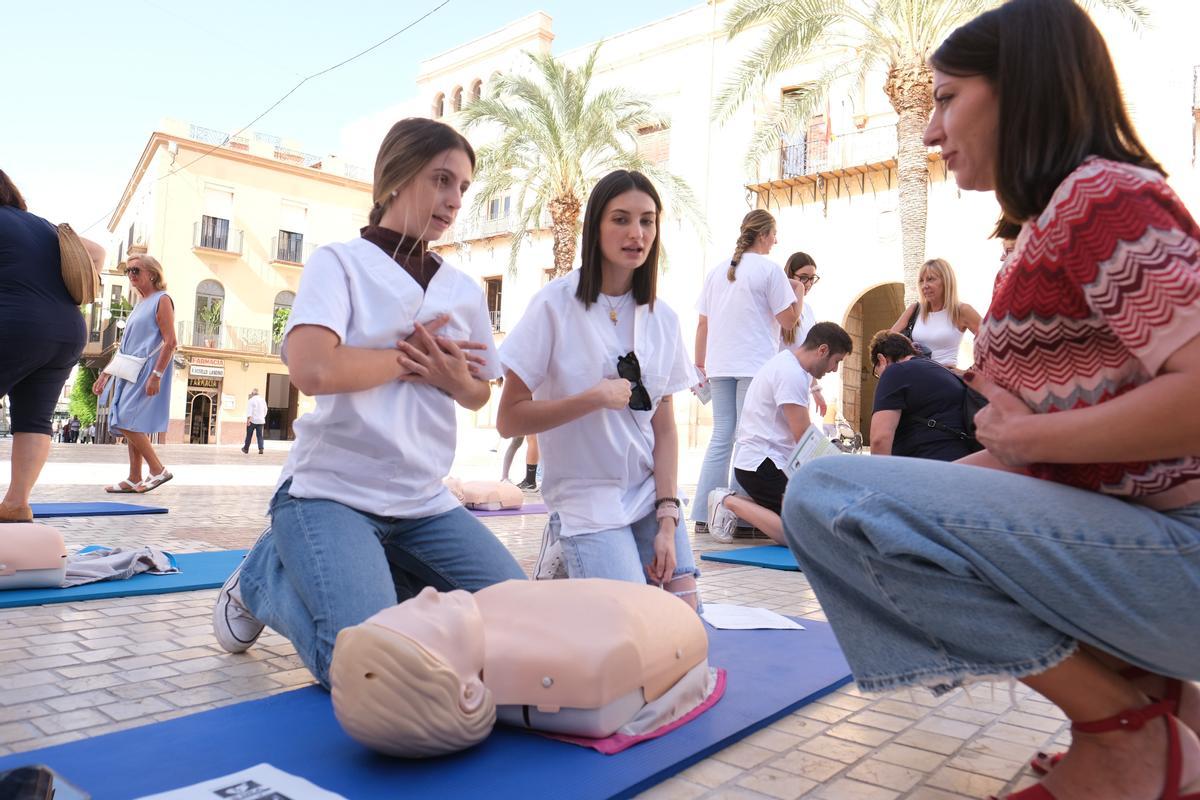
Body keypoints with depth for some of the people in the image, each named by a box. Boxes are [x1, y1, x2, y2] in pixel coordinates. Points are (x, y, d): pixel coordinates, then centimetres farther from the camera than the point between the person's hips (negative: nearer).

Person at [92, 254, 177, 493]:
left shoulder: (162, 300, -5)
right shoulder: (140, 304, 20)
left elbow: (170, 342, -15)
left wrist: (156, 375, -23)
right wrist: (105, 374, 20)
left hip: (147, 372, -9)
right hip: (131, 373, 9)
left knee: (126, 422, -15)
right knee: (132, 425, 7)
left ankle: (158, 469, -8)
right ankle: (134, 479, 10)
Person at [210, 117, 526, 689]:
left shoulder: (464, 291, 10)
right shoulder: (340, 262, -4)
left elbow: (479, 395, 18)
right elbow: (313, 369, -22)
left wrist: (453, 378, -5)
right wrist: (409, 358, -9)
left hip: (424, 503, 6)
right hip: (331, 492, -5)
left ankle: (384, 577, 16)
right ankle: (265, 577, 9)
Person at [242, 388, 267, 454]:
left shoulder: (251, 400, -7)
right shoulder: (263, 400, 10)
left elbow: (249, 410, -15)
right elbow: (265, 411, 18)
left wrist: (248, 419, -19)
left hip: (252, 420, -4)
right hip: (260, 421, 4)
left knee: (249, 435, 8)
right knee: (260, 436, 4)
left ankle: (246, 448, 19)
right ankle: (261, 448, -9)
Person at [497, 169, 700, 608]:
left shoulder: (663, 318, 2)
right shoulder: (556, 304, -12)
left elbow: (665, 427, 3)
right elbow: (509, 419, -13)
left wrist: (667, 520, -5)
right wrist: (593, 399, -24)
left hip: (652, 494, 5)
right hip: (587, 502, -5)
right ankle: (558, 569, 12)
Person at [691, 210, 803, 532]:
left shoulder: (717, 270, 13)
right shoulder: (769, 269, -3)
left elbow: (702, 324, 12)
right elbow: (788, 320, -2)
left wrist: (700, 364, 16)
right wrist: (799, 291, 14)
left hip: (719, 367, 5)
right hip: (756, 366, -5)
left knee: (721, 437, 8)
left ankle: (704, 515, 8)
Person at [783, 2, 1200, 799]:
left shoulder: (1103, 196, -12)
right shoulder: (1054, 222, 17)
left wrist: (1026, 437, -12)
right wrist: (952, 474, 6)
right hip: (1124, 533, 10)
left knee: (830, 496, -21)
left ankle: (1126, 734, -6)